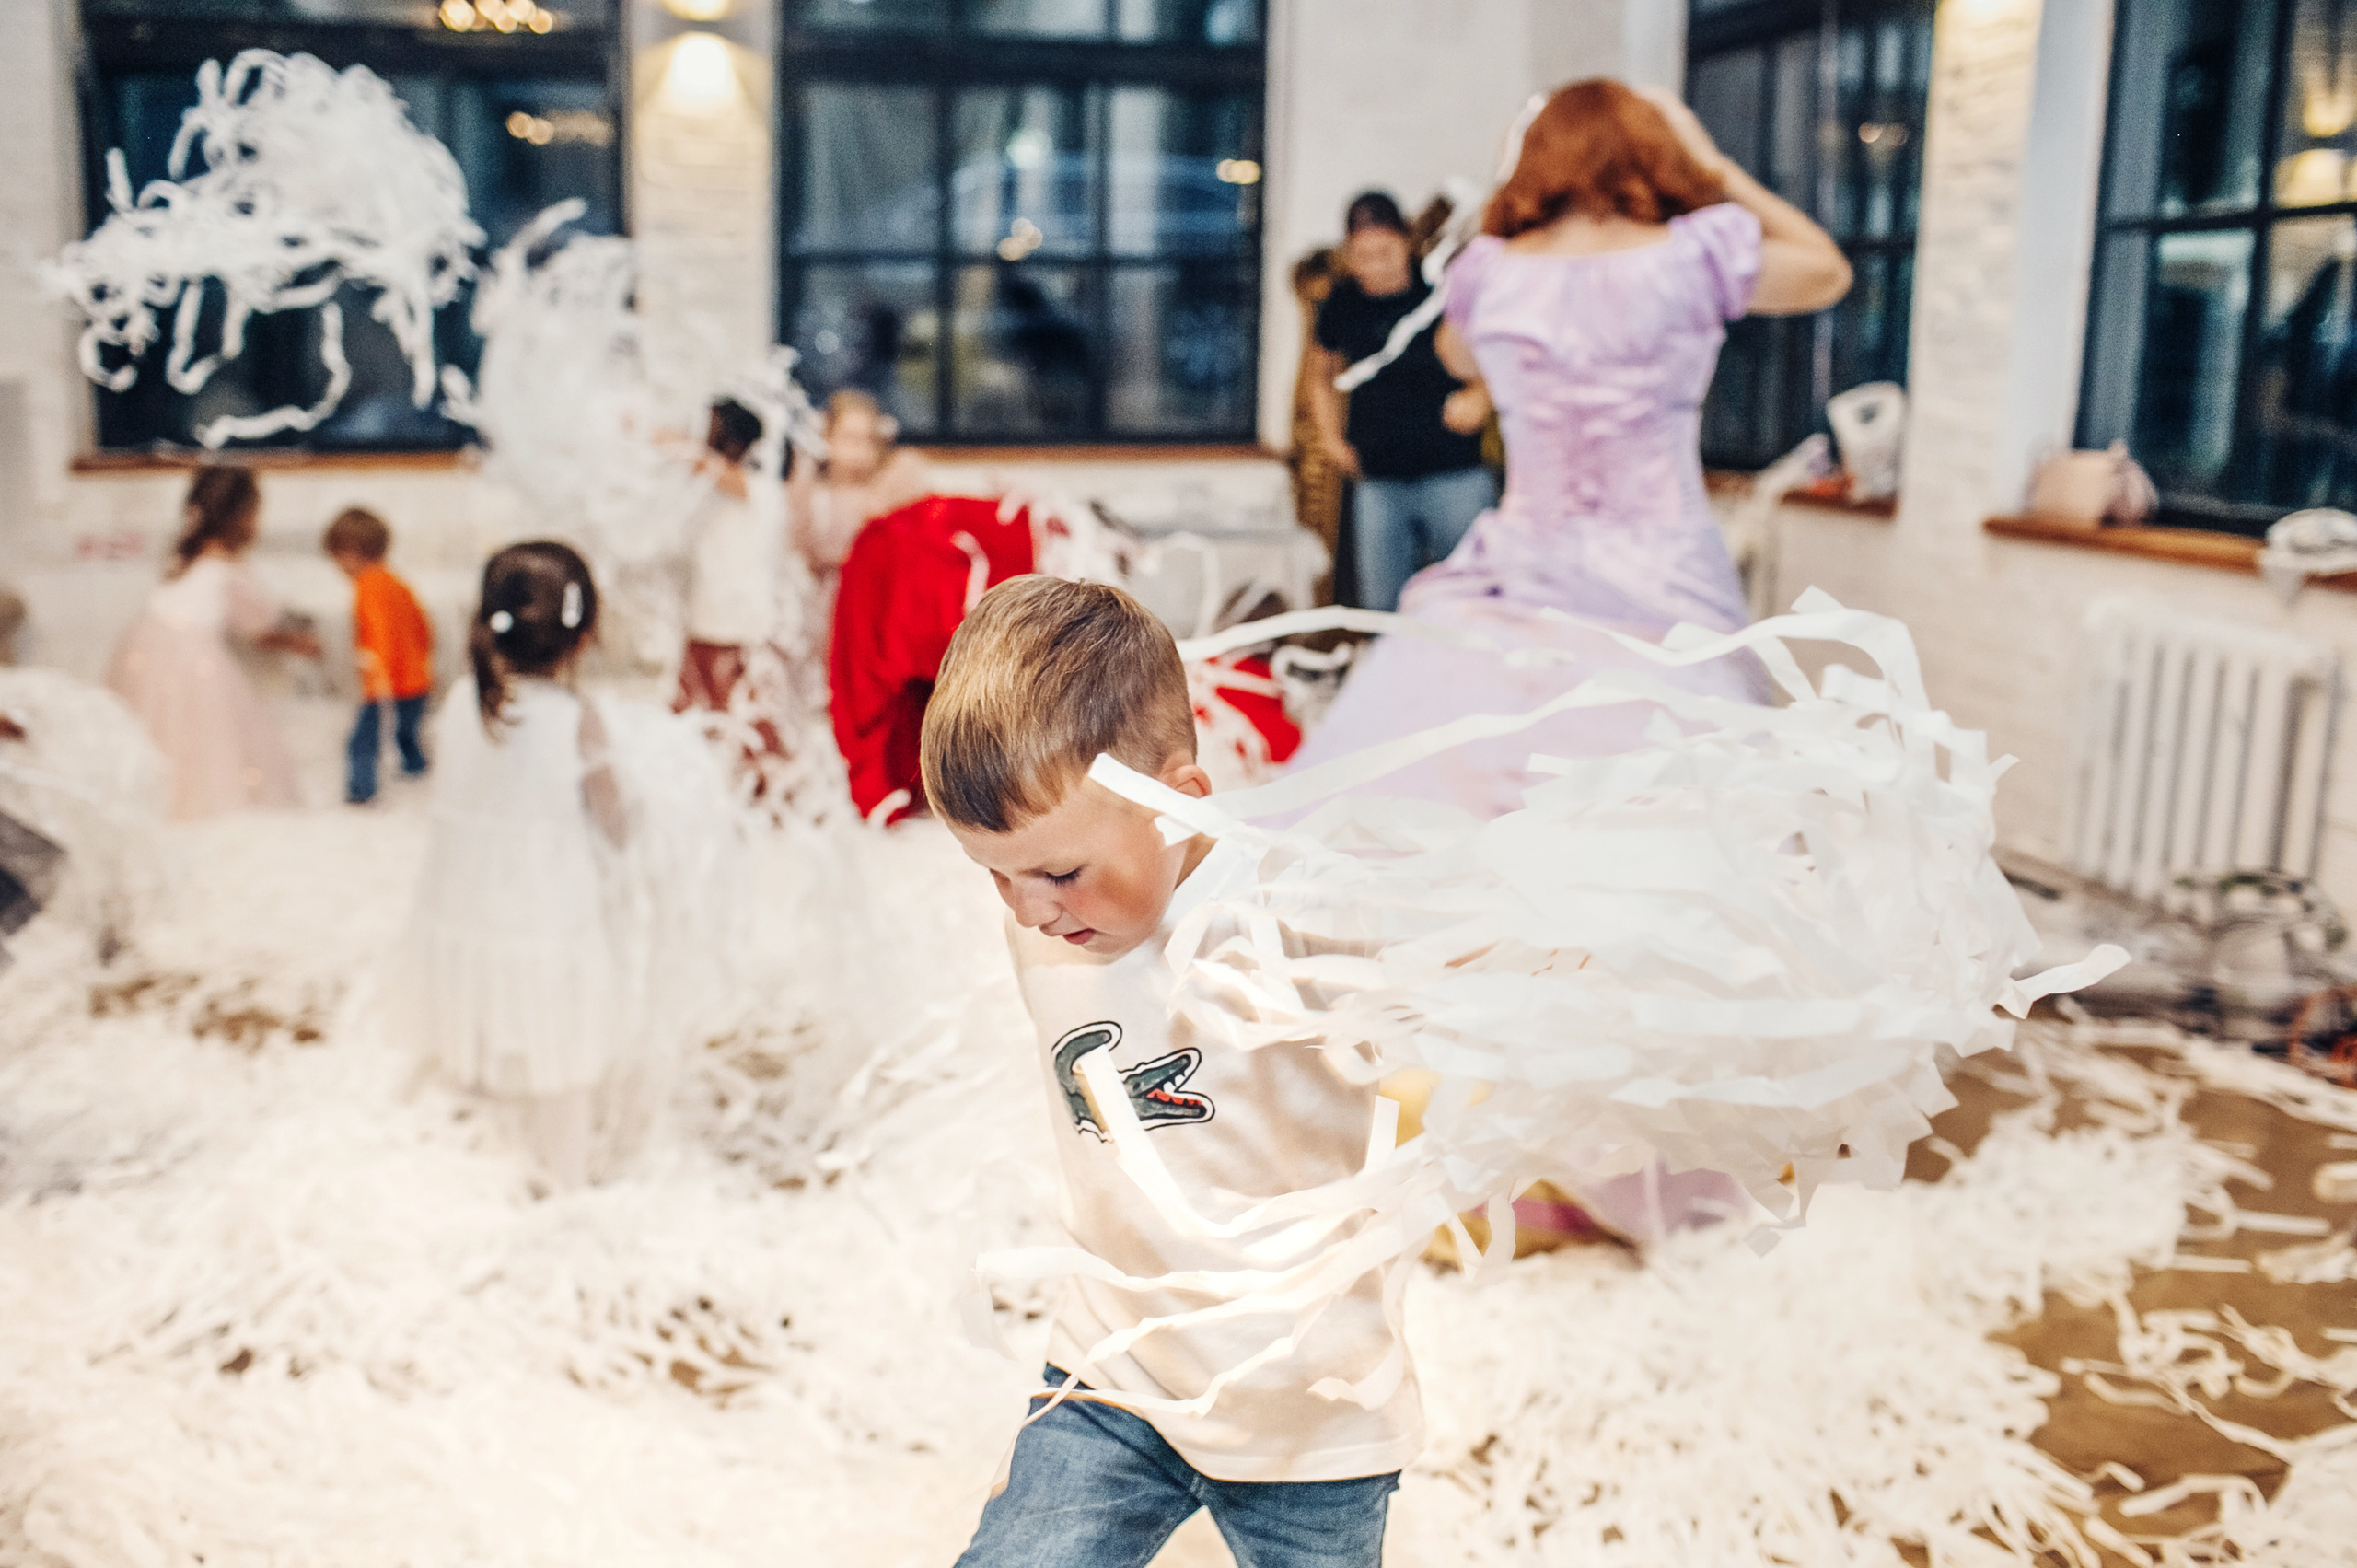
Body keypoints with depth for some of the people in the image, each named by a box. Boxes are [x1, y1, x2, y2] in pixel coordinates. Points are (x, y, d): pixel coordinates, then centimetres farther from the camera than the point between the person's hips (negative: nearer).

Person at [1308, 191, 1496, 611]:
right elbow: (1323, 374, 24)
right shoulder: (1341, 306, 5)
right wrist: (1333, 439, 13)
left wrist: (1478, 398, -13)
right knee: (1382, 608, 6)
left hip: (1455, 476, -3)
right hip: (1379, 481, 3)